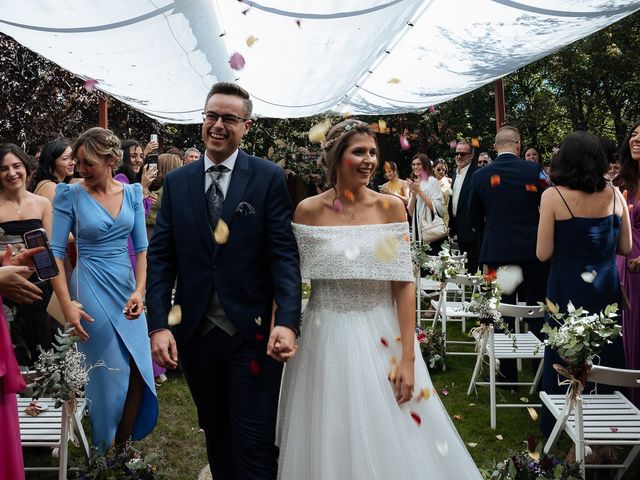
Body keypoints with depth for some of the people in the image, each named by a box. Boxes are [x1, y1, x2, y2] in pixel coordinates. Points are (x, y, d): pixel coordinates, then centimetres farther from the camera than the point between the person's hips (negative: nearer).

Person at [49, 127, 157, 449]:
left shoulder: (132, 193, 1)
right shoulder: (70, 195, -8)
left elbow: (141, 247, 2)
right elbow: (55, 252, -9)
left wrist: (139, 290, -11)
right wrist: (67, 305, -16)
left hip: (127, 287, 4)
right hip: (93, 290, -4)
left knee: (139, 369, 5)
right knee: (109, 372, 3)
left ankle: (124, 443, 26)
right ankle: (106, 452, 24)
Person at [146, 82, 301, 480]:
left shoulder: (269, 178, -3)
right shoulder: (176, 182, 6)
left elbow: (284, 255, -9)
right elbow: (160, 257, 3)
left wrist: (287, 322, -21)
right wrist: (158, 324, -8)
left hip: (252, 333, -3)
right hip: (194, 333, 4)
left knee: (255, 447, 0)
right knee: (216, 439, 18)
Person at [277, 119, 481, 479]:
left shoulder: (391, 207, -3)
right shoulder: (309, 211, -4)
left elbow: (404, 284, -6)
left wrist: (408, 358, -10)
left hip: (383, 338, 1)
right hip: (327, 339, 0)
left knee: (392, 442, 8)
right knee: (331, 442, 9)